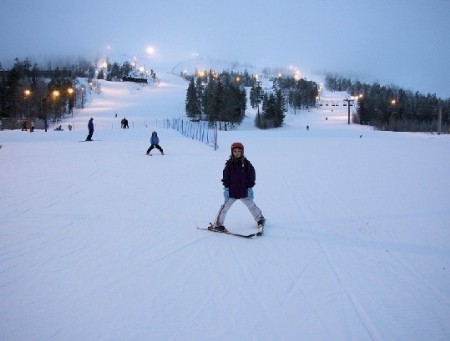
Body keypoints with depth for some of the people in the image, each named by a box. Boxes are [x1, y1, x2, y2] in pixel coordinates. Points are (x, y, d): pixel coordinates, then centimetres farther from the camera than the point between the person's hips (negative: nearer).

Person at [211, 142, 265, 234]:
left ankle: (260, 219, 32)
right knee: (225, 207, -6)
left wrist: (250, 188, -1)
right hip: (232, 191, -1)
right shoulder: (229, 164, -3)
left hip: (244, 191, 1)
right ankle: (217, 224, 0)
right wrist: (226, 188, -4)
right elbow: (226, 177, 1)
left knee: (251, 205, 13)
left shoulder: (246, 163, -3)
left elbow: (252, 176, 2)